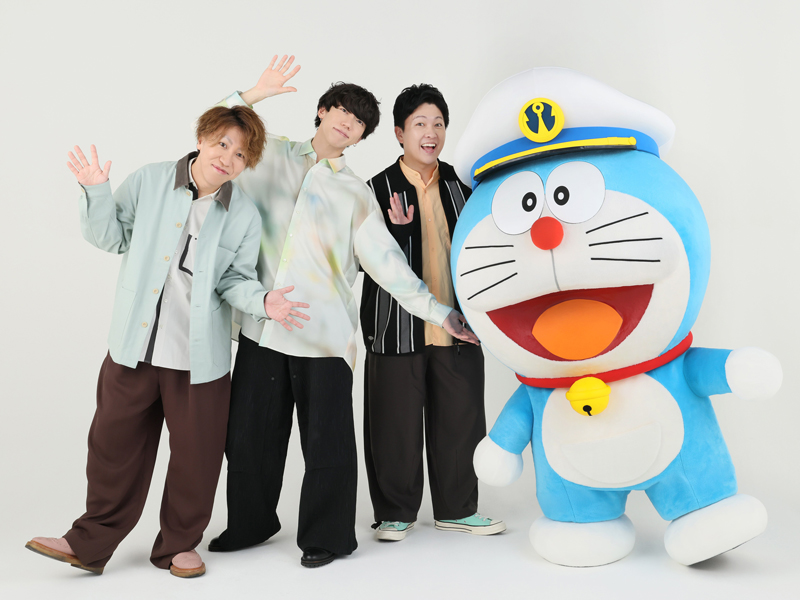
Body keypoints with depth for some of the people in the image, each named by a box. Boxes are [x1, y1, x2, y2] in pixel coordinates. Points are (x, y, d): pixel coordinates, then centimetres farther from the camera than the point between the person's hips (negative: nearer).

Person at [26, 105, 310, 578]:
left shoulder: (245, 216, -3)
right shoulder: (149, 181, -2)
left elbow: (234, 280, 1)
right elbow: (112, 238, 5)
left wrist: (263, 301, -18)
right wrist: (97, 192, -9)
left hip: (200, 355, 0)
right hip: (133, 344, 1)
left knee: (196, 454, 9)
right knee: (115, 445, 14)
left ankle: (180, 544, 32)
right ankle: (91, 543, 34)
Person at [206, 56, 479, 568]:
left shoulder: (357, 194, 7)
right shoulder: (273, 156, 12)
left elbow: (387, 263, 0)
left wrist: (439, 312, -8)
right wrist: (256, 94, 4)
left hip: (324, 333, -2)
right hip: (262, 326, 2)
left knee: (326, 440, 3)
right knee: (249, 433, 12)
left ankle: (329, 536, 23)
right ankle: (249, 525, 34)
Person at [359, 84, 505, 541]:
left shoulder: (459, 185, 10)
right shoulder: (379, 189, -3)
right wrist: (397, 231, -23)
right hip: (399, 328, -4)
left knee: (460, 418, 10)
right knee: (397, 423, 4)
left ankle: (457, 508, 29)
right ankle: (396, 512, 24)